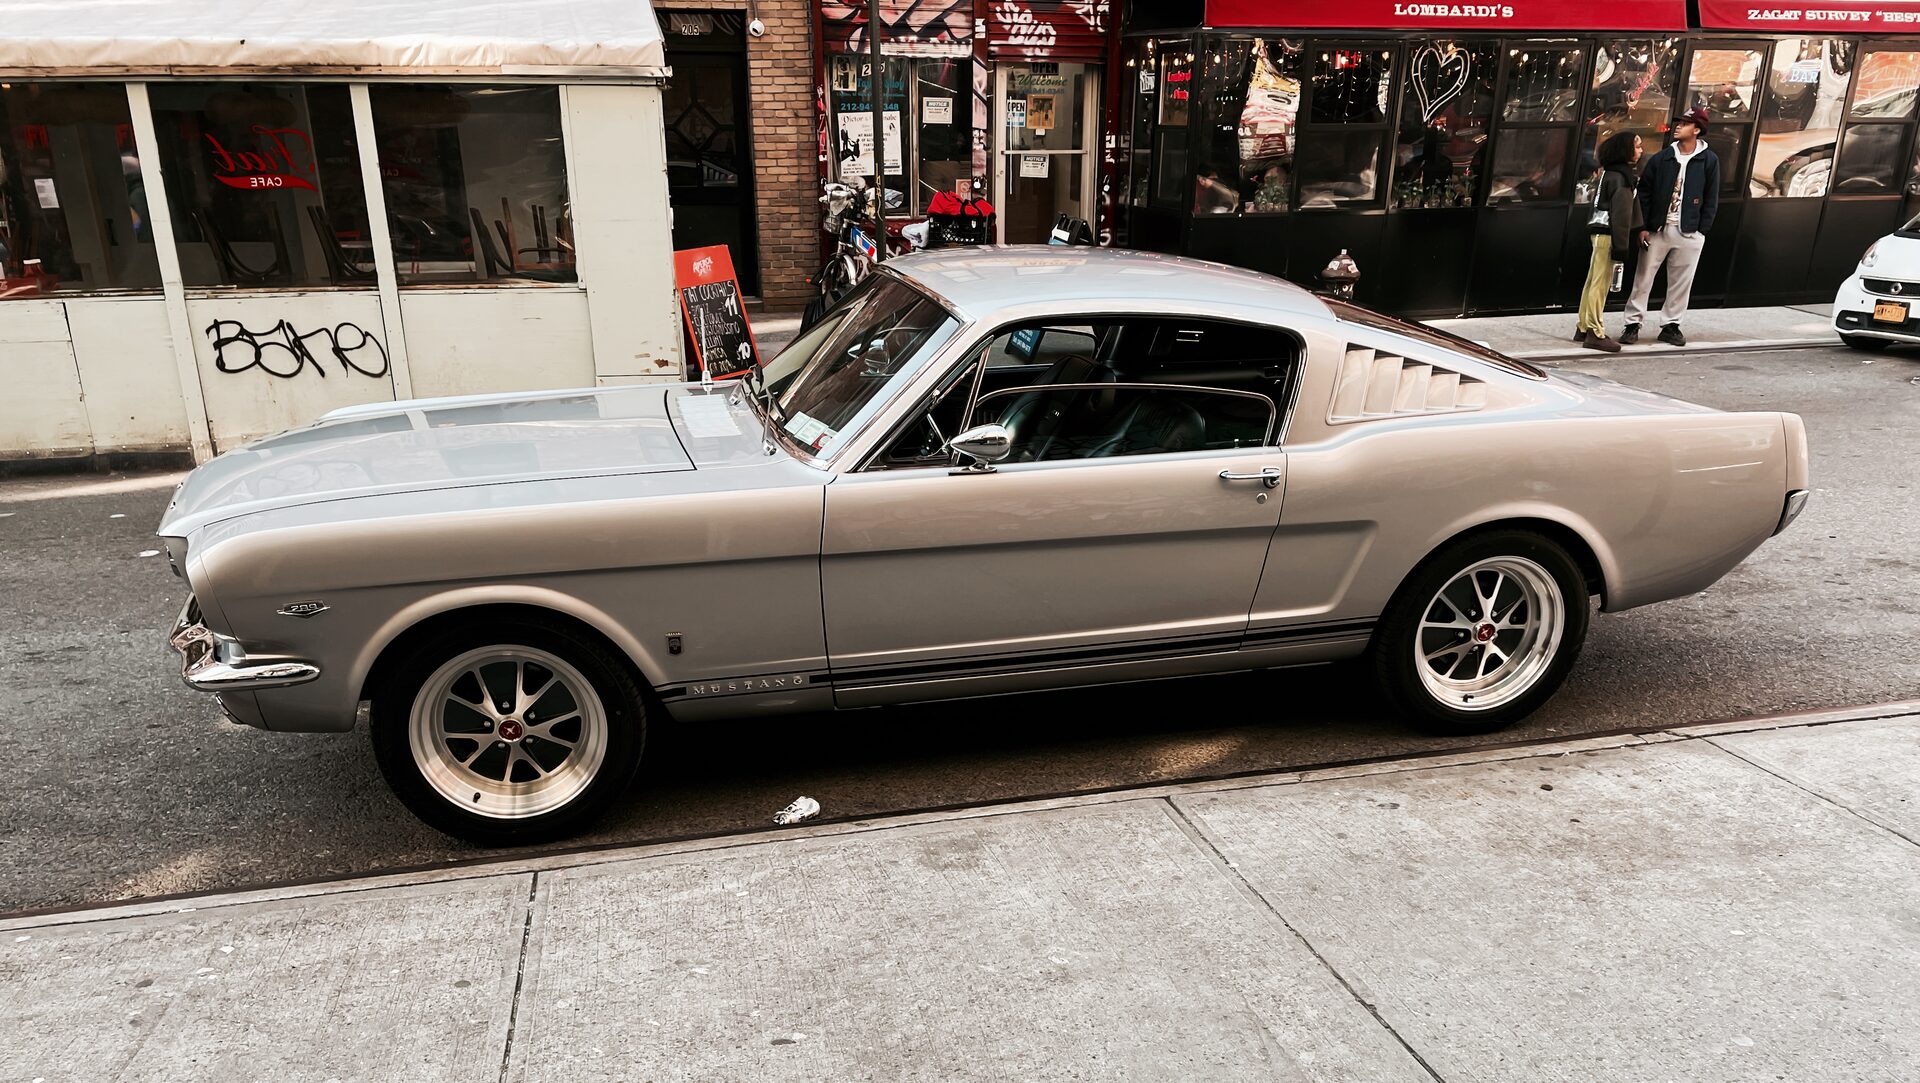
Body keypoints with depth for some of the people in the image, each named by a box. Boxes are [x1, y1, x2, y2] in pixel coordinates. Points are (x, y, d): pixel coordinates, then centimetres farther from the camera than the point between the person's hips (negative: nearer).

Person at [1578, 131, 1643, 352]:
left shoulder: (1612, 172, 16)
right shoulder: (1620, 176, -13)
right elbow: (1621, 214, -17)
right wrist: (1621, 245, -18)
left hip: (1601, 232, 10)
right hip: (1607, 234, -10)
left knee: (1593, 282, 12)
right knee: (1600, 283, -9)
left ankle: (1585, 328, 17)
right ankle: (1595, 334, -9)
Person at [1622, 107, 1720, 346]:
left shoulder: (1709, 160, 1)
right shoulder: (1662, 158, 3)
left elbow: (1711, 199, 2)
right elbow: (1644, 192, 3)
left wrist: (1702, 230, -4)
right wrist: (1643, 227, -5)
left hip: (1689, 232, 0)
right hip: (1657, 228, 1)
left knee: (1681, 282, 6)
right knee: (1643, 278, 1)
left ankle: (1670, 325, 16)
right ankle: (1633, 324, 8)